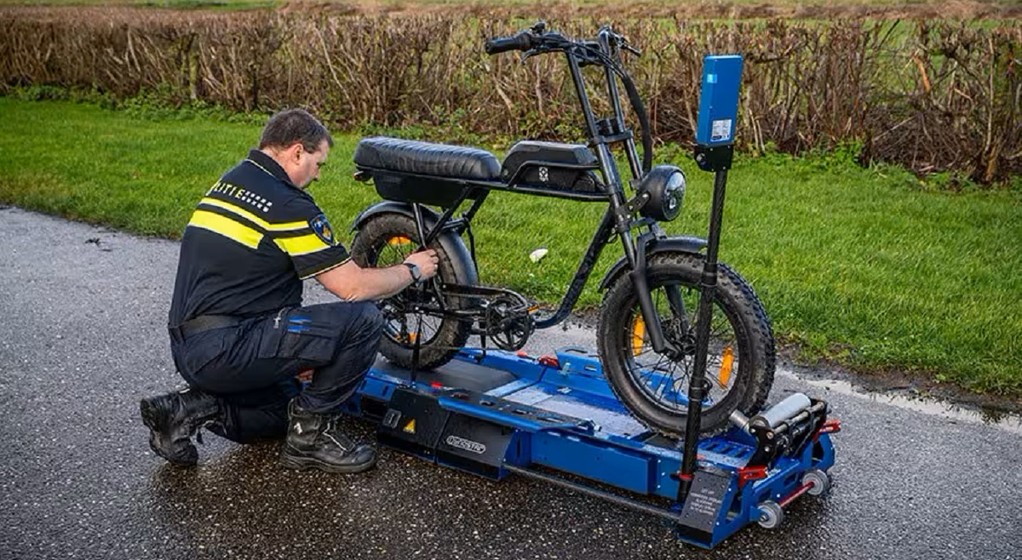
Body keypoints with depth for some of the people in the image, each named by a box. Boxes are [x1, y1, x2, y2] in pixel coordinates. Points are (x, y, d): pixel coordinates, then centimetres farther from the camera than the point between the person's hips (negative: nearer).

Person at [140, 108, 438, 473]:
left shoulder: (227, 183, 15)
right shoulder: (287, 204, -13)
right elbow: (352, 287, -13)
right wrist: (412, 270, 6)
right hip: (225, 350, -10)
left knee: (287, 408, 29)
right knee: (362, 320, -14)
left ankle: (192, 409, 10)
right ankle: (311, 434, -1)